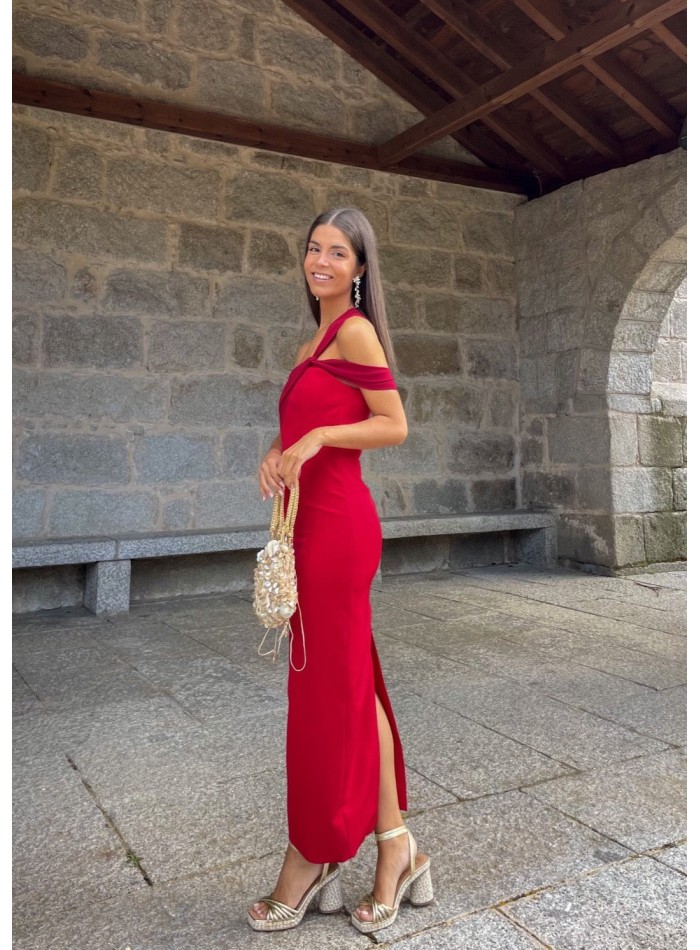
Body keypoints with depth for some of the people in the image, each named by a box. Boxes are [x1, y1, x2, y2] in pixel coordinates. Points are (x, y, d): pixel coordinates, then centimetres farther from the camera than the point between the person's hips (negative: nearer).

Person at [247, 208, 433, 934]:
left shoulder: (355, 330, -7)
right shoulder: (317, 339, 20)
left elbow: (394, 425, -10)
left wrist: (319, 436, -20)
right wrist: (278, 451, 2)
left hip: (338, 524, -9)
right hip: (315, 520, 9)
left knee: (328, 691, 2)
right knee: (353, 687, 11)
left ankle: (309, 861, 20)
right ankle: (395, 849, 23)